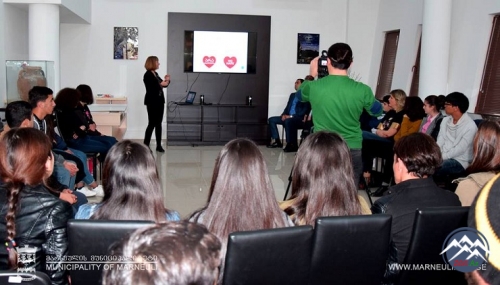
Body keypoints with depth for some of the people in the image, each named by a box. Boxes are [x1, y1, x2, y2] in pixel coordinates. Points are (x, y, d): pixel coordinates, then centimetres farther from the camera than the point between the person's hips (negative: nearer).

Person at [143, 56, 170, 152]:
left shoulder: (155, 74, 14)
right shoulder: (147, 75, -9)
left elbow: (162, 85, 17)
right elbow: (150, 88, -18)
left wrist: (166, 81, -1)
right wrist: (160, 84, -23)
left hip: (159, 101, 8)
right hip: (152, 102, -8)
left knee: (158, 123, 7)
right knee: (152, 123, -7)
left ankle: (159, 145, 10)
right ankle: (146, 145, 0)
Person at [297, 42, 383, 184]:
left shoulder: (313, 87, -10)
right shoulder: (362, 90, -12)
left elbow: (300, 95, 15)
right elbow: (377, 111, 10)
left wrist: (311, 75, 21)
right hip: (352, 151, 0)